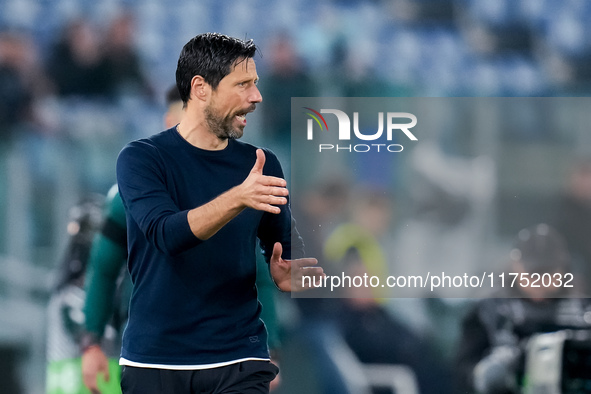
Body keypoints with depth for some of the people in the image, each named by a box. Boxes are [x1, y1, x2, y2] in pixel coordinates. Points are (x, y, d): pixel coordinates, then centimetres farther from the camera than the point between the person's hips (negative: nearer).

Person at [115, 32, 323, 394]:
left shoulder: (261, 164, 7)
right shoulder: (141, 159, -5)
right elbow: (166, 234, -20)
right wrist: (237, 199, -35)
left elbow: (284, 251, 14)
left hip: (238, 362, 2)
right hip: (155, 360, -2)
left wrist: (285, 274, -11)